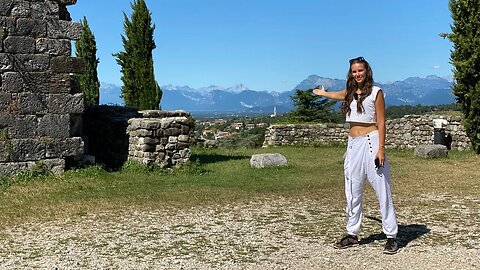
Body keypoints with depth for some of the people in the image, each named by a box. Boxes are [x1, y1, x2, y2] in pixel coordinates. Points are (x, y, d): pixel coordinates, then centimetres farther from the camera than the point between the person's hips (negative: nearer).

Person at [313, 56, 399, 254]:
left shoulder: (376, 92, -2)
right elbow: (334, 94, 38)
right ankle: (352, 235, 18)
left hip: (371, 142, -5)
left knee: (382, 191, -4)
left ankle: (391, 237, 1)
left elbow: (381, 123, -5)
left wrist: (381, 148, -15)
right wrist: (321, 92, 58)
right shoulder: (349, 93, 13)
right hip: (353, 145, 6)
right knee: (352, 192, 9)